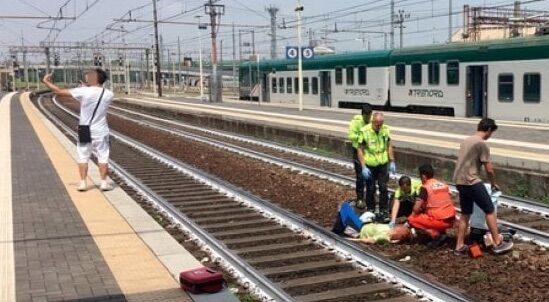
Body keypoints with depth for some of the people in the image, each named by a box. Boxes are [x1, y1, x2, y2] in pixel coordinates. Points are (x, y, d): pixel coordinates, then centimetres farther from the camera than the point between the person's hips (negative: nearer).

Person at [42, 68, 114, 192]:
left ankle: (83, 182, 9)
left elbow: (59, 92, -9)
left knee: (83, 157, 10)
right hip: (101, 132, 1)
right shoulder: (109, 94, -6)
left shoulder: (83, 91, -14)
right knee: (103, 157, 8)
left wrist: (46, 81, 4)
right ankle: (104, 183, 8)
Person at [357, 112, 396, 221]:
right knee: (370, 189, 9)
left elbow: (389, 146, 8)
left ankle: (384, 212, 9)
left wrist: (392, 162, 5)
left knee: (383, 188, 0)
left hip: (383, 164, 2)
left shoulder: (385, 129, -5)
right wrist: (363, 167, -15)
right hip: (369, 166, -2)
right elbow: (360, 150, -11)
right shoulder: (364, 131, -17)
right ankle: (370, 211, 25)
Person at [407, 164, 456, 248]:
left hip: (440, 221, -7)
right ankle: (441, 232, 13)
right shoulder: (444, 184, 13)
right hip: (451, 220, 7)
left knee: (411, 219, 7)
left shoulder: (425, 187, -6)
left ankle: (435, 234, -6)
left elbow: (416, 209, -11)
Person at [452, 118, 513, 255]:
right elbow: (489, 169, -10)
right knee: (490, 210, 3)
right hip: (471, 182, -9)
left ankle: (459, 247, 16)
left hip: (459, 181, 9)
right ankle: (498, 244, 7)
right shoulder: (482, 144, -11)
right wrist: (493, 184, 7)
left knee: (465, 214, 15)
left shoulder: (466, 140, 16)